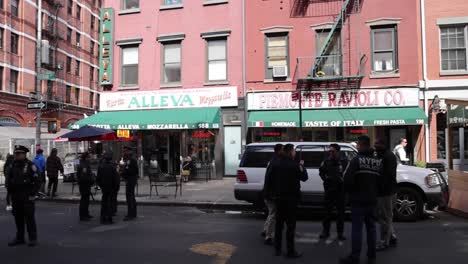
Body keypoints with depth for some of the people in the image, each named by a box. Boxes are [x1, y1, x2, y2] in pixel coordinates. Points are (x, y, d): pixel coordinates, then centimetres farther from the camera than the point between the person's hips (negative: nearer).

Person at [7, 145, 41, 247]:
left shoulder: (30, 165, -8)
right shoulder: (13, 166, 11)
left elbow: (37, 181, -9)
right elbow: (9, 180, 20)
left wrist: (33, 194, -12)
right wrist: (10, 192, 11)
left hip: (27, 197, -6)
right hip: (15, 198, 6)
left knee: (29, 218, -2)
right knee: (18, 218, 12)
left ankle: (33, 239, 6)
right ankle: (19, 238, 23)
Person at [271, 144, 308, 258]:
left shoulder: (275, 164, 4)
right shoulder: (294, 165, -14)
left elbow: (272, 180, 8)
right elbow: (304, 177, -2)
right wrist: (302, 167, 14)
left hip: (279, 197, 6)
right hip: (291, 197, -6)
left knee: (279, 223, 13)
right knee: (290, 225, 0)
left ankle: (277, 249, 19)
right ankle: (290, 251, 4)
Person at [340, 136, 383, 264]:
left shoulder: (356, 160, -12)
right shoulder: (378, 161, 8)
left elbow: (348, 179, -18)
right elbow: (381, 180, 8)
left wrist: (350, 192, 0)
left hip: (358, 200, -6)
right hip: (372, 200, 6)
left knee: (357, 228, -2)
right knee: (371, 227, 12)